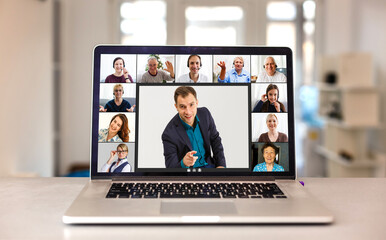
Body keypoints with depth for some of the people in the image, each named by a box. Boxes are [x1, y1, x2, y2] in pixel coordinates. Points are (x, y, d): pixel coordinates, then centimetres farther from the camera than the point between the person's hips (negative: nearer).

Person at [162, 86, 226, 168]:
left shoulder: (205, 114, -5)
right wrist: (183, 163, -39)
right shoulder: (169, 134, -20)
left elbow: (215, 140, 8)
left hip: (208, 164, 4)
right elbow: (170, 166, -18)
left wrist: (221, 165, -2)